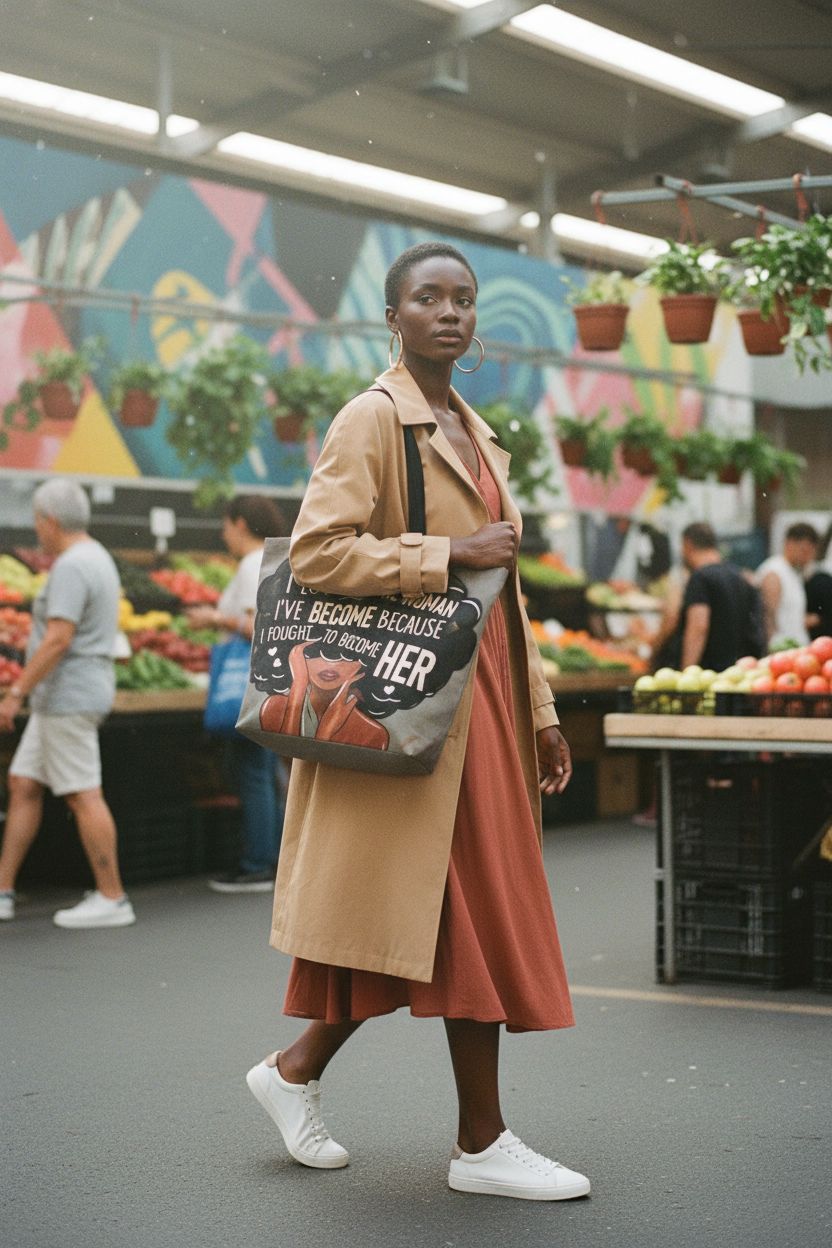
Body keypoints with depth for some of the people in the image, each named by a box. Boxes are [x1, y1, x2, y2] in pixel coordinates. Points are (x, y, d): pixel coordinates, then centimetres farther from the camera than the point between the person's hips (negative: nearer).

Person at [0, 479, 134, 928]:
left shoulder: (71, 568, -17)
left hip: (67, 696, -10)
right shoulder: (97, 559, 15)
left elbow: (57, 640, -24)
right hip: (64, 699, 10)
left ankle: (112, 899, 1)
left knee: (83, 796, -5)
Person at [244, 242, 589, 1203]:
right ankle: (482, 1143, 6)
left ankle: (298, 1070, 23)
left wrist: (538, 712, 19)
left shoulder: (477, 436, 20)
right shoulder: (372, 418, -6)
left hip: (481, 699, 9)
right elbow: (316, 551, -16)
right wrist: (447, 554, -17)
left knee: (448, 913, 9)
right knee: (468, 908, -5)